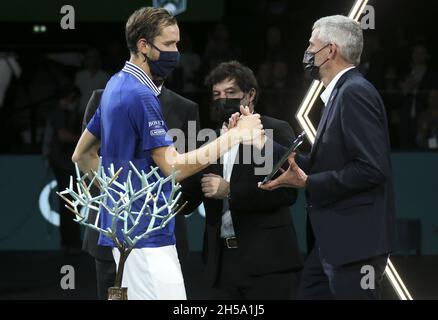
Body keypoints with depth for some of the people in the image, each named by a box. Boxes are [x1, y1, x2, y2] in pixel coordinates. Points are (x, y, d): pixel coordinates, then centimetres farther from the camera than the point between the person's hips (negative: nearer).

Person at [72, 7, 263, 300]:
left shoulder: (117, 86, 15)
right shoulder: (141, 95, -15)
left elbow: (82, 155, 23)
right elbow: (174, 167, -19)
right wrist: (236, 135, -18)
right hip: (146, 234, -10)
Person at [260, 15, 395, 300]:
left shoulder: (355, 92, -14)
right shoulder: (341, 92, 16)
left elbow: (372, 168, -22)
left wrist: (308, 183, -17)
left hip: (355, 241, -10)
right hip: (334, 242, 10)